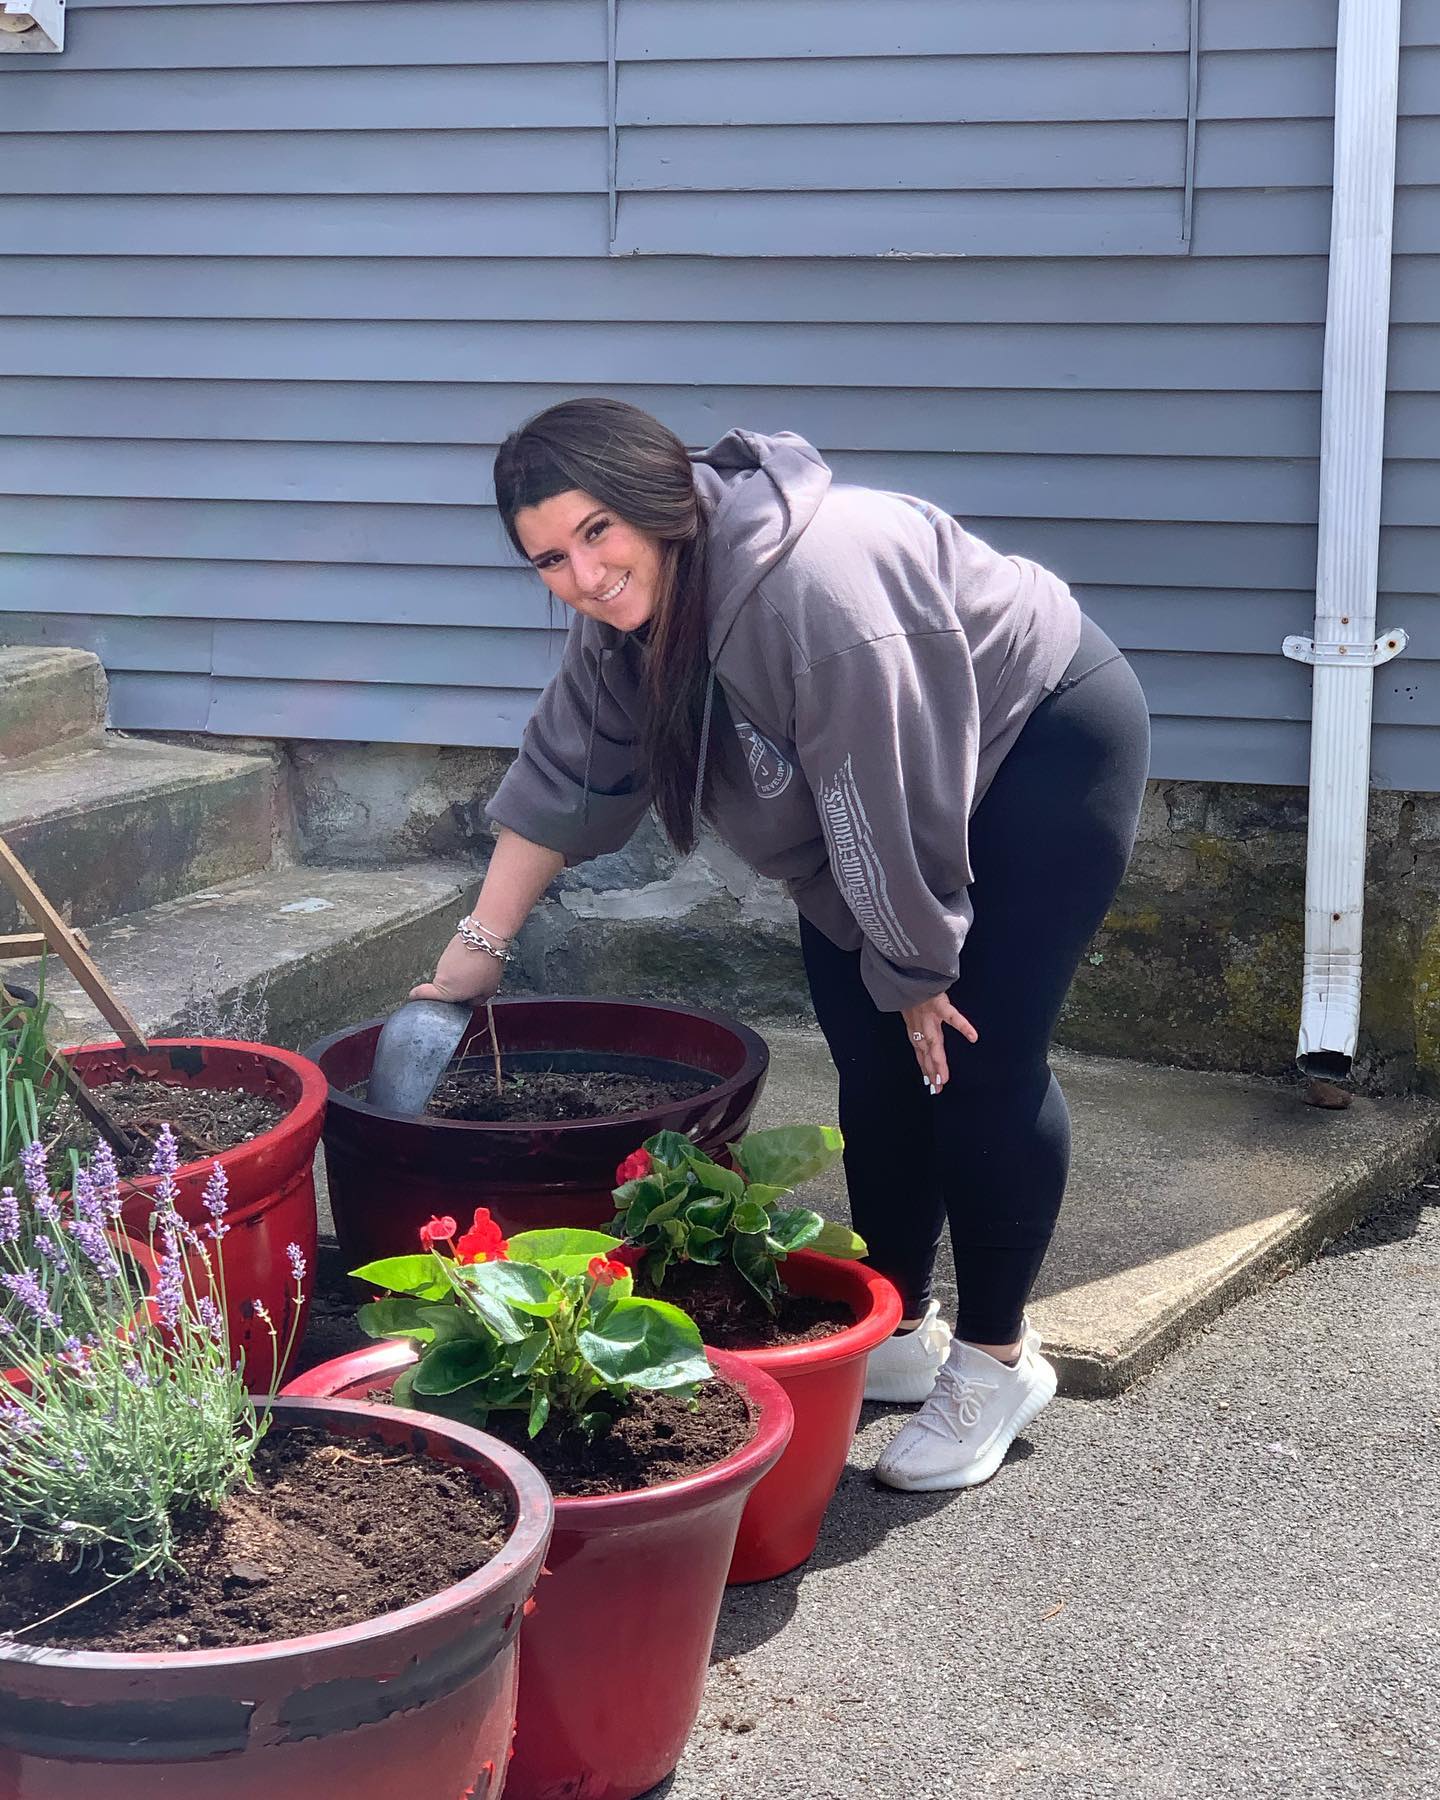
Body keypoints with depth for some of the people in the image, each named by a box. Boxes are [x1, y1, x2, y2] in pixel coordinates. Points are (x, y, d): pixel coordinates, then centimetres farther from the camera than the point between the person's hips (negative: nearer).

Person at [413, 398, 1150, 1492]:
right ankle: (898, 1332, 23)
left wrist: (920, 970, -19)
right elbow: (564, 776, 1)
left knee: (979, 1061, -10)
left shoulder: (812, 584, -38)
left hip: (1044, 745, -8)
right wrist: (478, 948, 1)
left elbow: (888, 807, -30)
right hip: (867, 797, 9)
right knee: (875, 1064, 8)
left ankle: (999, 1361, 6)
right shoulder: (625, 607, -9)